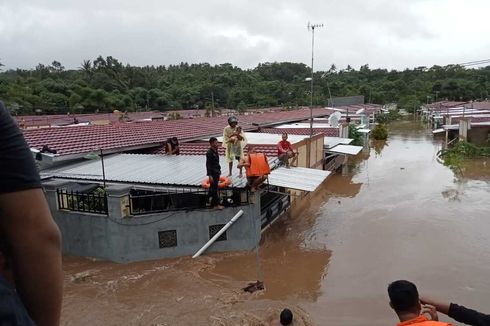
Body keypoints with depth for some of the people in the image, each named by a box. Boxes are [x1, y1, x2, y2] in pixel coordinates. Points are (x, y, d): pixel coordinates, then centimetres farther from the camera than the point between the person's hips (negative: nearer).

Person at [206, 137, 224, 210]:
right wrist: (210, 176, -21)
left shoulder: (215, 151, 10)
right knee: (214, 189, -4)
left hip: (216, 173, 9)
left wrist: (219, 171, 19)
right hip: (213, 174, -9)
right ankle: (216, 204, 1)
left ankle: (212, 203, 23)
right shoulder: (209, 153, -17)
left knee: (213, 189, 15)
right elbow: (208, 165, -19)